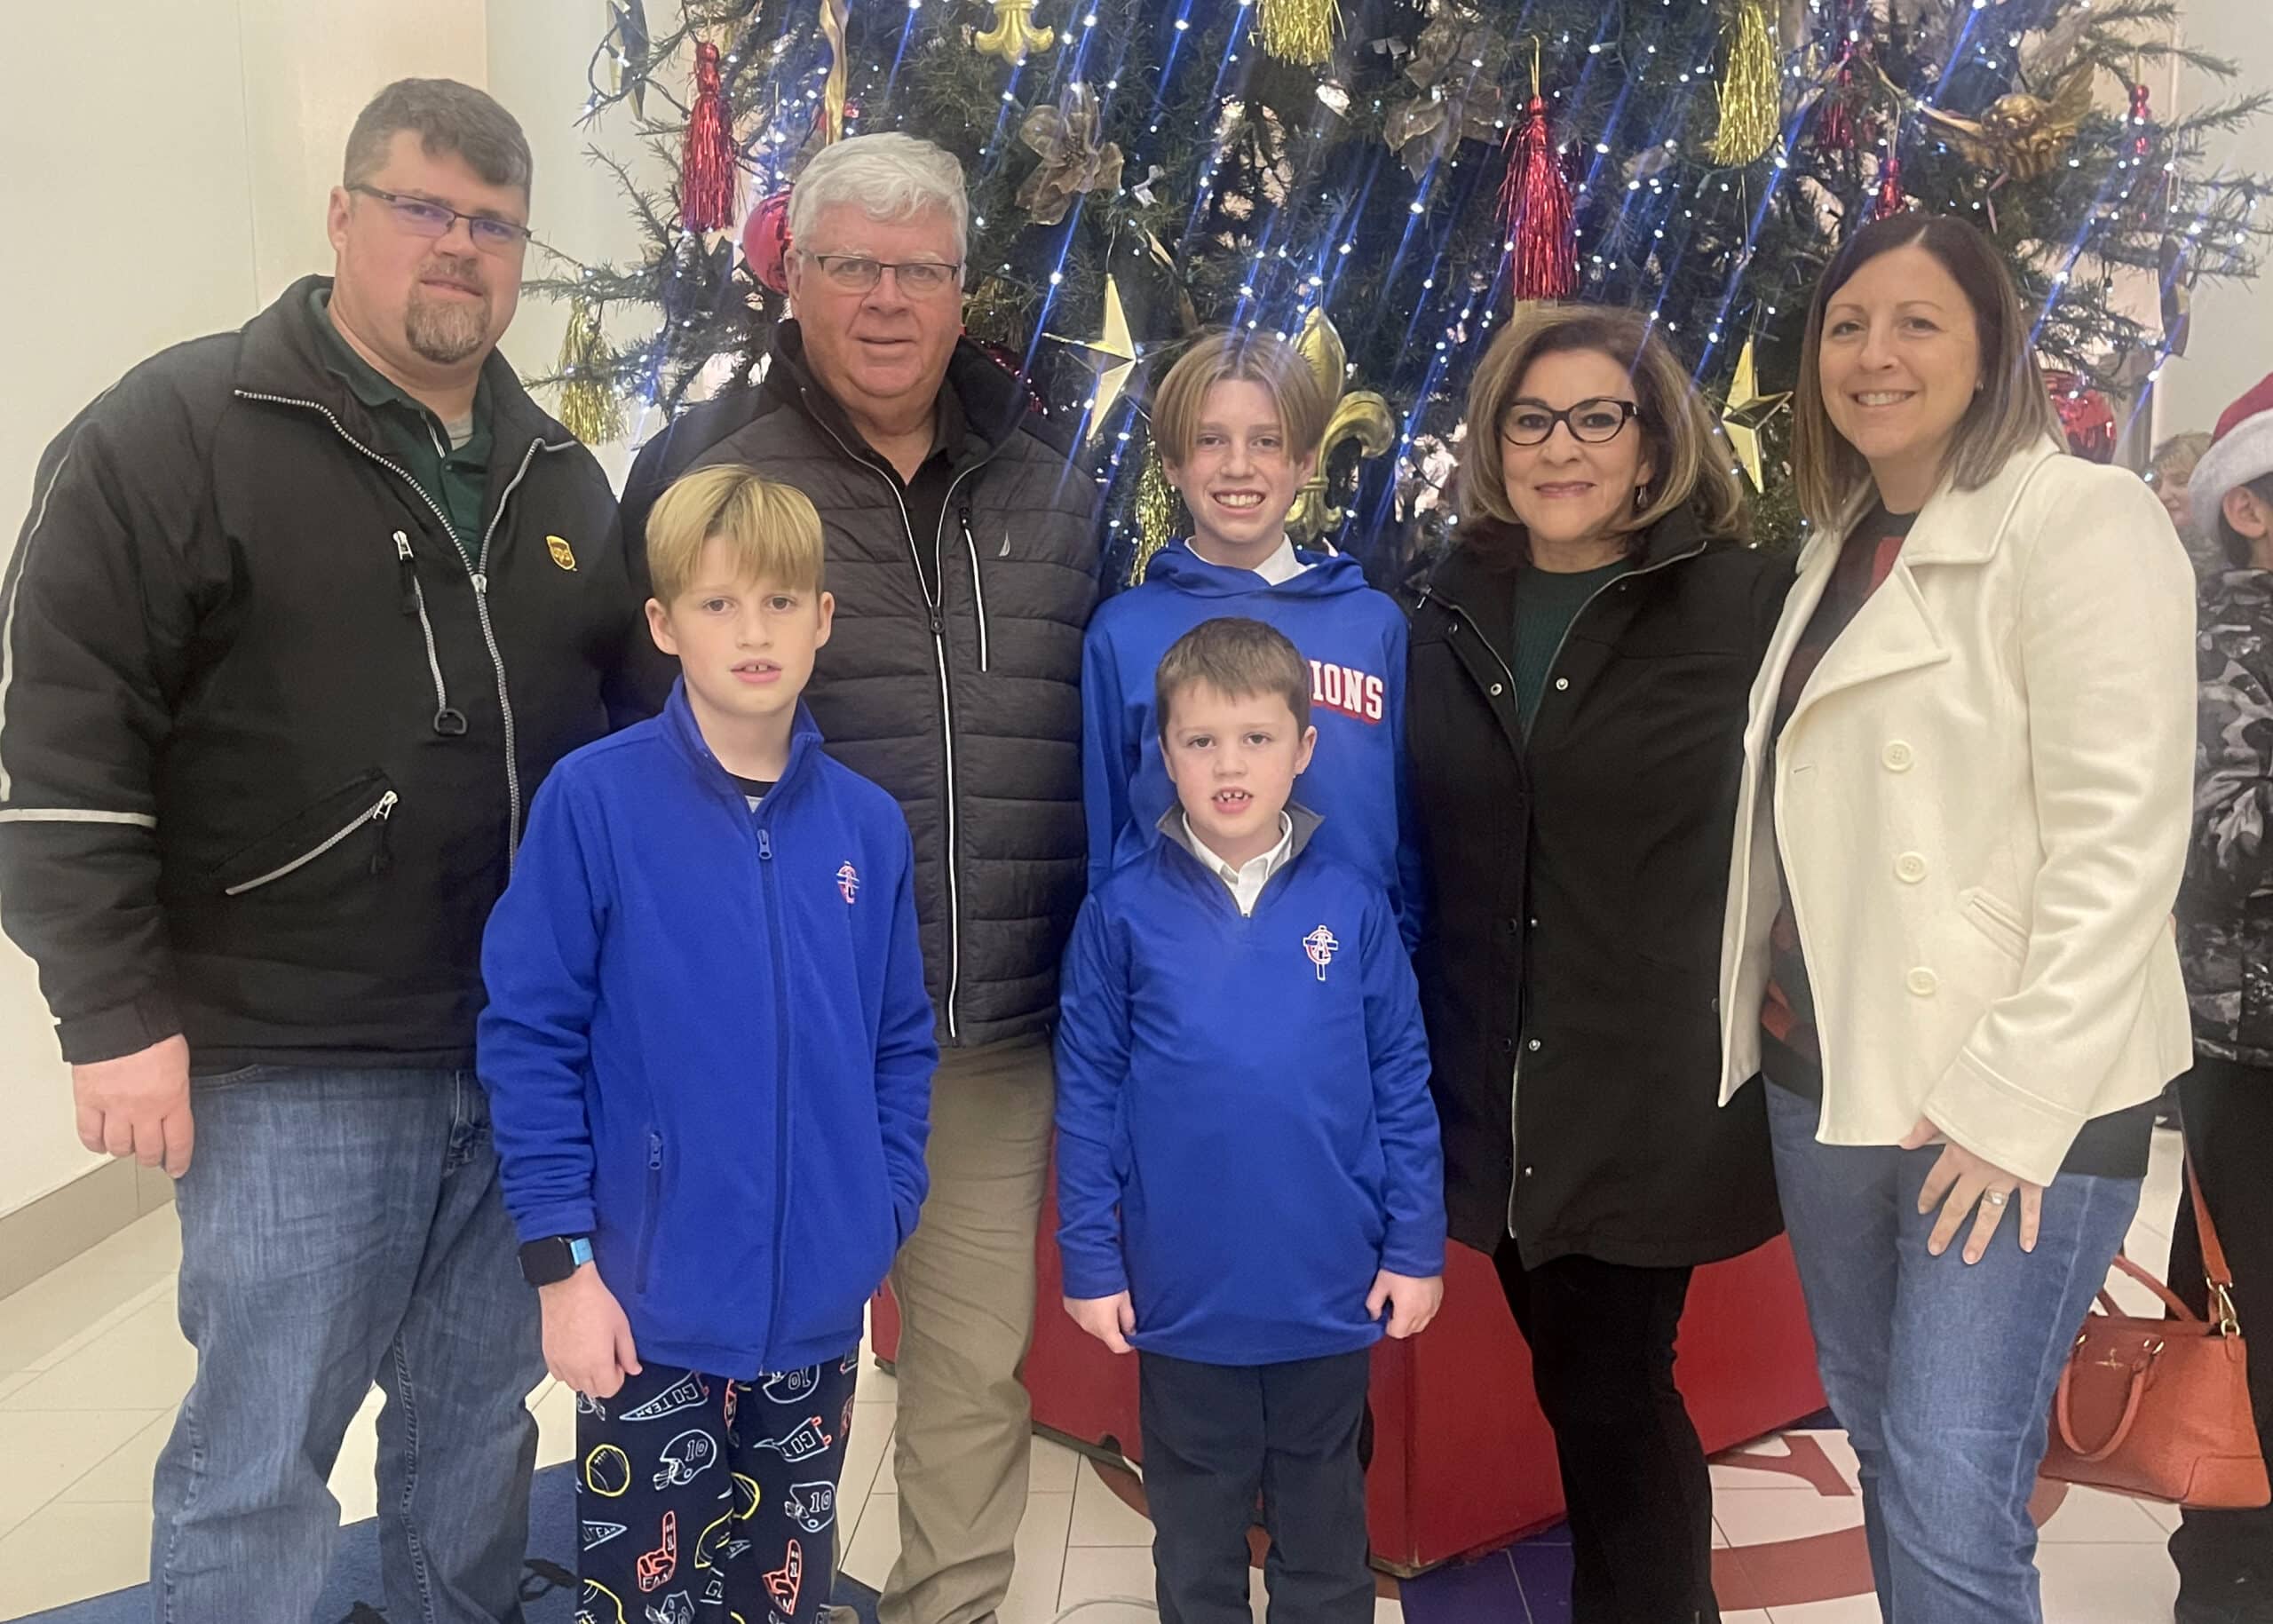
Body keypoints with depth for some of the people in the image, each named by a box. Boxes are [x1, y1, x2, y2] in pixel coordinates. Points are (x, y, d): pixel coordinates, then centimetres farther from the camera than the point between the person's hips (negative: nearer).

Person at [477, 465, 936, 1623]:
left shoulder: (868, 824, 0)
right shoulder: (593, 800, -11)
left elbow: (902, 1047, 7)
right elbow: (528, 1038, -10)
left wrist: (878, 1215, 0)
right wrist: (561, 1259, -12)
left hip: (817, 1310, 4)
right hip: (650, 1306, -3)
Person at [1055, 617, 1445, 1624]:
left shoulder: (1353, 908, -5)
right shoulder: (1123, 914, -8)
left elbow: (1403, 1088, 0)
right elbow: (1087, 1099, -3)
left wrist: (1416, 1250, 0)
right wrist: (1089, 1262, -3)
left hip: (1332, 1293, 1)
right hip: (1181, 1295, 0)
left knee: (1324, 1530, 20)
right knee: (1195, 1536, 19)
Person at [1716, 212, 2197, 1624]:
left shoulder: (2081, 520, -9)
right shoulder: (1846, 544, 14)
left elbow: (2119, 839, -17)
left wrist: (2016, 1101, -19)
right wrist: (1771, 1022, 9)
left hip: (2008, 1096, -7)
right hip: (1828, 1071, 8)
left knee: (1952, 1499, -6)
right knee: (1877, 1436, 17)